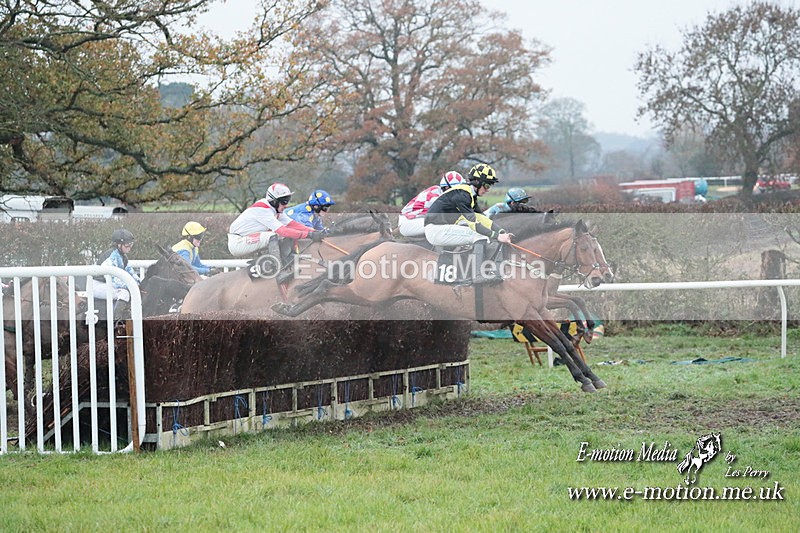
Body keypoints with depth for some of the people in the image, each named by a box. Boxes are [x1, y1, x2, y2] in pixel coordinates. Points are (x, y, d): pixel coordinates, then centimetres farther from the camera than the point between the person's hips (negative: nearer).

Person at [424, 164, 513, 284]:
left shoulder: (471, 195, 13)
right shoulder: (462, 195, -19)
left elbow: (482, 218, 10)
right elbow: (474, 223, -24)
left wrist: (502, 232, -1)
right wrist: (497, 236, -27)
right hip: (436, 230, -10)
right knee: (480, 235, -19)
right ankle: (480, 274, -25)